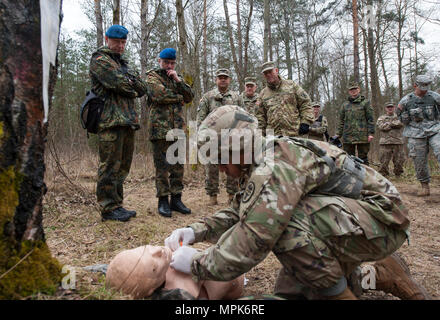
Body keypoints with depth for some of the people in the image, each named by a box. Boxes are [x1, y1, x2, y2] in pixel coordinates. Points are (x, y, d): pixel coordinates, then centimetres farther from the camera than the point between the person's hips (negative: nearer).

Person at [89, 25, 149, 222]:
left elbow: (143, 88, 16)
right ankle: (109, 208, 0)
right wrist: (133, 91, 4)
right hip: (111, 120, -9)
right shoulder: (99, 60, 0)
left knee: (122, 166, 10)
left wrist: (130, 80, -1)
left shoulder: (122, 63, 27)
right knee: (110, 166, -7)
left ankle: (116, 205, 19)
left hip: (127, 122, 9)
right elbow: (119, 83, -14)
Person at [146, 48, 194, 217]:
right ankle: (163, 200, 5)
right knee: (162, 166, -3)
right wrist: (179, 97, 0)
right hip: (160, 128, -5)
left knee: (178, 165, 6)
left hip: (178, 128, 5)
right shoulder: (152, 76, 5)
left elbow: (190, 96, 9)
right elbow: (160, 95, -14)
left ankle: (176, 199, 14)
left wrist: (178, 80, -1)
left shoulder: (177, 78, 23)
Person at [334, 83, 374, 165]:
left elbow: (370, 119, 1)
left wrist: (371, 133, -8)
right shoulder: (345, 105, 14)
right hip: (348, 137, 3)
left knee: (363, 158, 3)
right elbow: (341, 121, 15)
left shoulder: (365, 103, 6)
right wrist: (338, 134, 6)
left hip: (362, 137, -3)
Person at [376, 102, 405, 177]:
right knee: (384, 161, -3)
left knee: (399, 161, 2)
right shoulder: (381, 118, 15)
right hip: (385, 142, -1)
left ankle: (398, 175, 15)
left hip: (397, 142, 1)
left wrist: (388, 124, -5)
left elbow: (400, 124, -6)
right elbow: (380, 126, -6)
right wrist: (394, 124, -2)